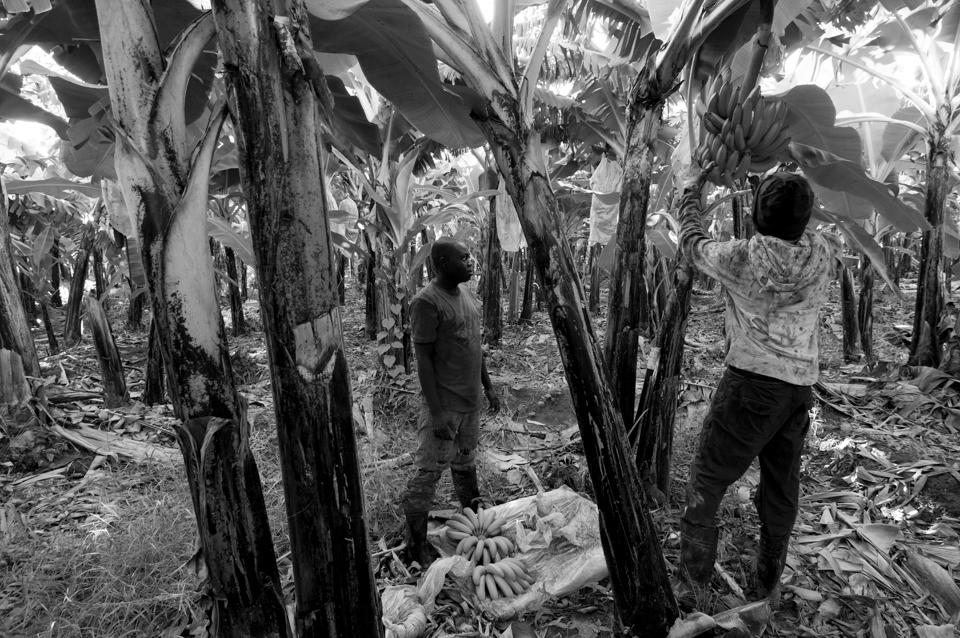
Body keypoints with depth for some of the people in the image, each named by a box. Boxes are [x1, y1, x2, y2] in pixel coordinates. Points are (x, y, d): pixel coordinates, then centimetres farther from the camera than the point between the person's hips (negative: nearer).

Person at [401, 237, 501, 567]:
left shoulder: (465, 293, 8)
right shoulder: (427, 301, -18)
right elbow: (423, 360, -19)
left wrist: (489, 387, 17)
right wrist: (436, 412, -20)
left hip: (470, 401, 8)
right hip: (444, 405, -8)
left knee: (466, 463, 22)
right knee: (428, 472, 2)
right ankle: (416, 546, 16)